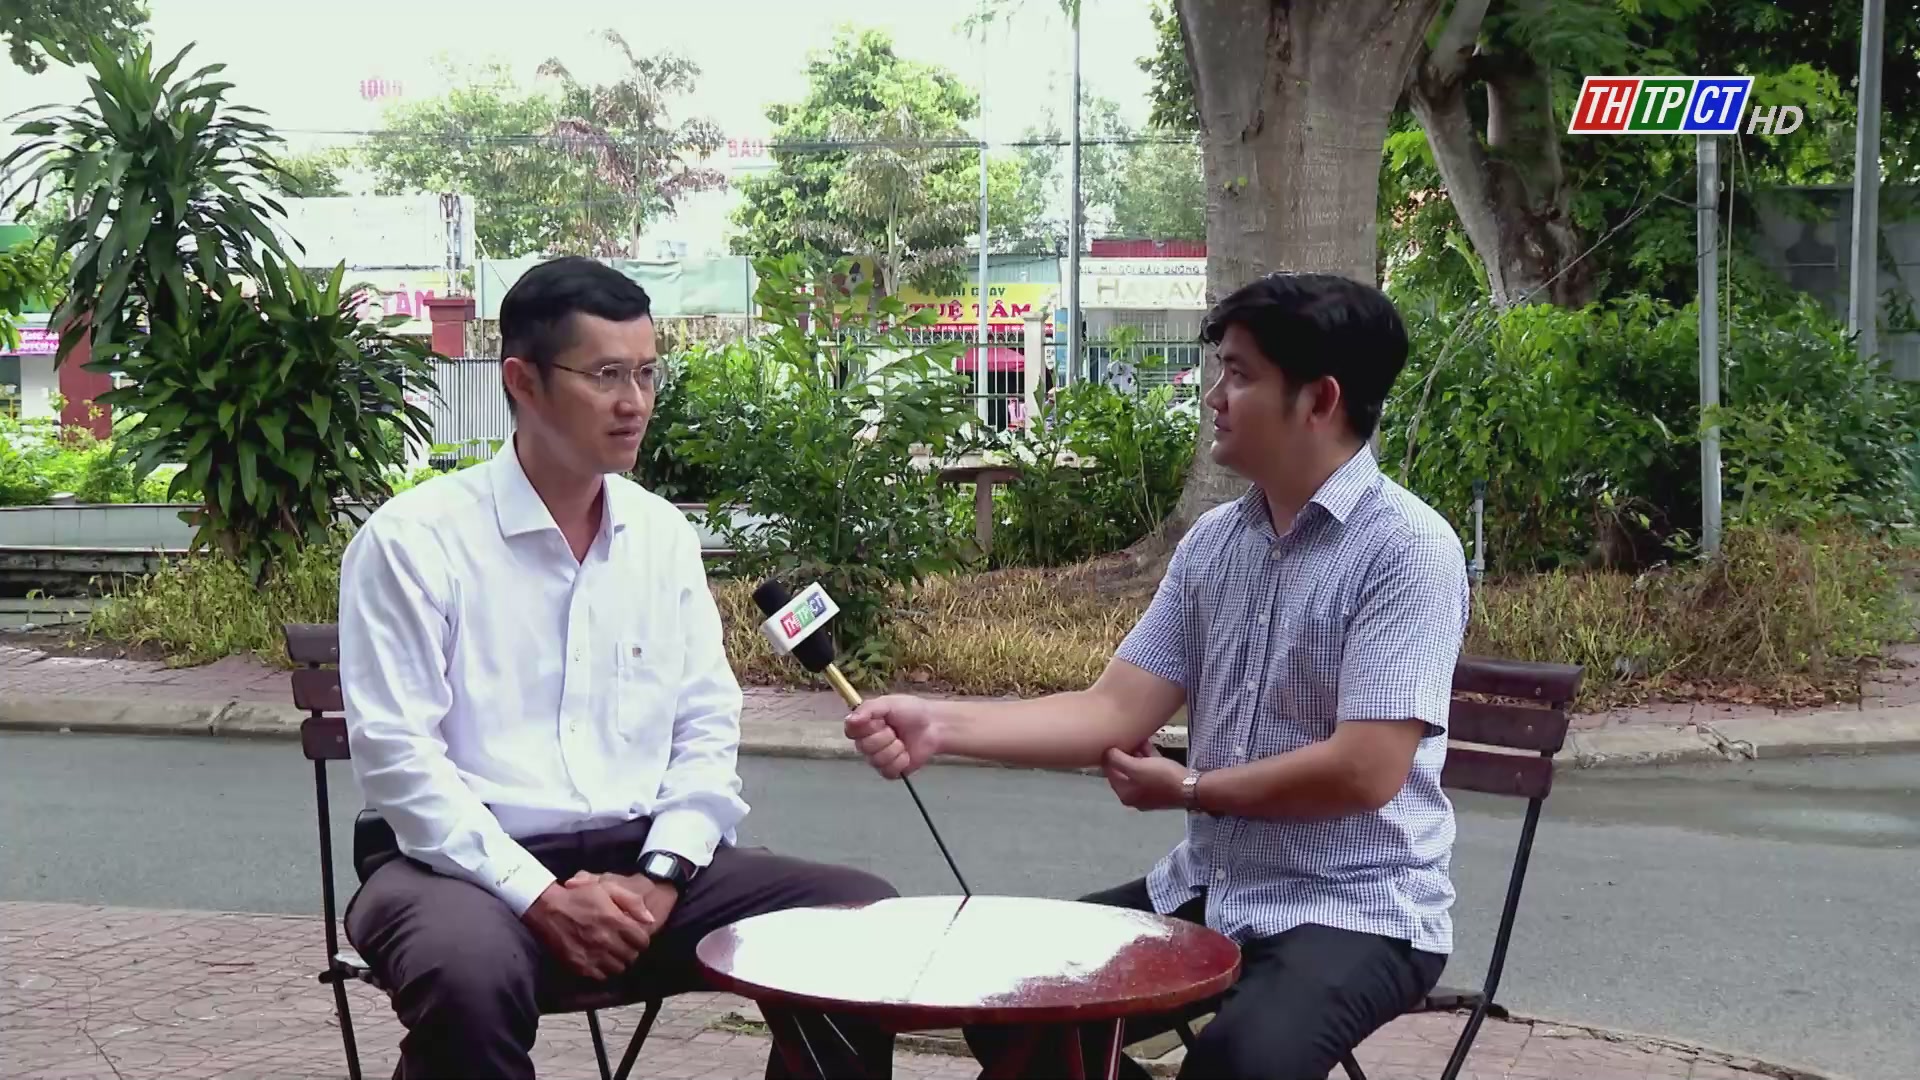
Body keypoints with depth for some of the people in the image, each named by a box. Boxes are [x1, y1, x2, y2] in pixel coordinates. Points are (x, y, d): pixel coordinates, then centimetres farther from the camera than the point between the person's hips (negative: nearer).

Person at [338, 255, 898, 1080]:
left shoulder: (664, 534, 11)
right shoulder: (416, 539, -6)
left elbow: (707, 725, 11)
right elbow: (397, 754, -11)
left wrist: (662, 874, -6)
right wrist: (541, 899, -18)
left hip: (645, 863, 5)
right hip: (479, 867, -5)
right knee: (467, 970, -39)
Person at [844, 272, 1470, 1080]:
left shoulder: (1409, 550, -15)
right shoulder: (1212, 541, 6)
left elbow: (1364, 771, -21)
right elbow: (1115, 712, 1)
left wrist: (1188, 790, -7)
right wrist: (942, 725, -13)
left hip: (1357, 908, -7)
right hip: (1209, 891, 7)